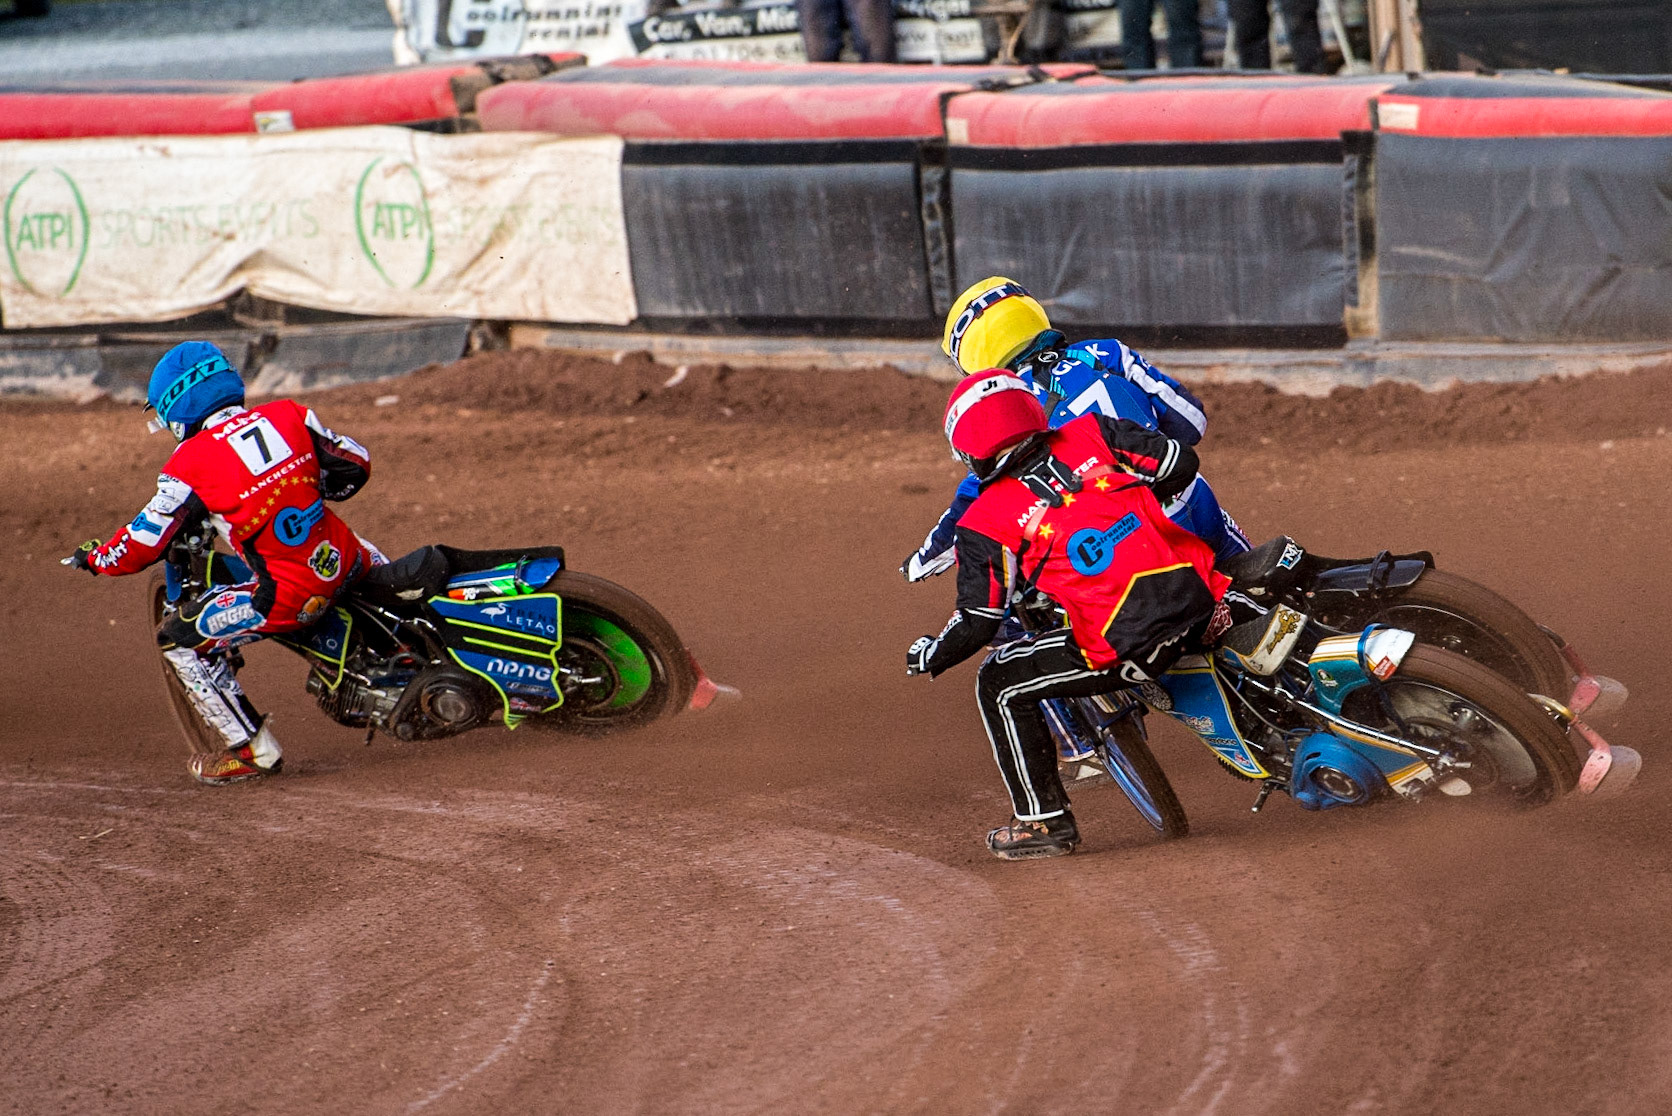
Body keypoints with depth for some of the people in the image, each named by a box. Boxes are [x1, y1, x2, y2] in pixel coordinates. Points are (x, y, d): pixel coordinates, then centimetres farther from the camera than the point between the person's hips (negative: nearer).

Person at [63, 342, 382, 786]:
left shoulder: (192, 462, -10)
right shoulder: (290, 416, 3)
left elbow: (147, 541, -3)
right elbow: (356, 465, 13)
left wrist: (95, 557, 17)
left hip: (287, 593, -6)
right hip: (342, 562, 6)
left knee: (181, 639, 6)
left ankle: (254, 750, 8)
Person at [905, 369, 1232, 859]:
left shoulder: (985, 523, 3)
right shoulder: (1093, 433, 11)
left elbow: (976, 625, 4)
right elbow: (1181, 462, 12)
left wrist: (928, 657, 25)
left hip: (1129, 643, -5)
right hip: (1206, 602, 5)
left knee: (999, 685, 13)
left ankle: (1044, 819, 17)